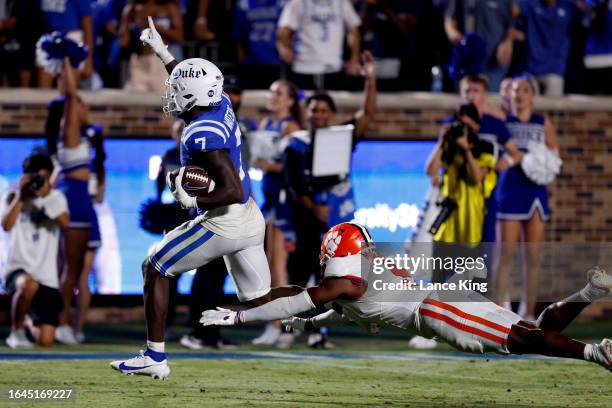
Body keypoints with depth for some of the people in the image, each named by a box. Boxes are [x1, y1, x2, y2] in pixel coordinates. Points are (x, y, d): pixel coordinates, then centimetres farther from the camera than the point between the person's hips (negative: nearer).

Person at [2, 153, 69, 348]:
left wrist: (45, 195, -16)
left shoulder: (56, 198, 10)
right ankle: (17, 331, -15)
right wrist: (21, 196, -14)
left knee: (45, 341, -9)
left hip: (47, 277, 2)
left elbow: (64, 222, -11)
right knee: (29, 284, -43)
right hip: (18, 269, -2)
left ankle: (35, 323, 32)